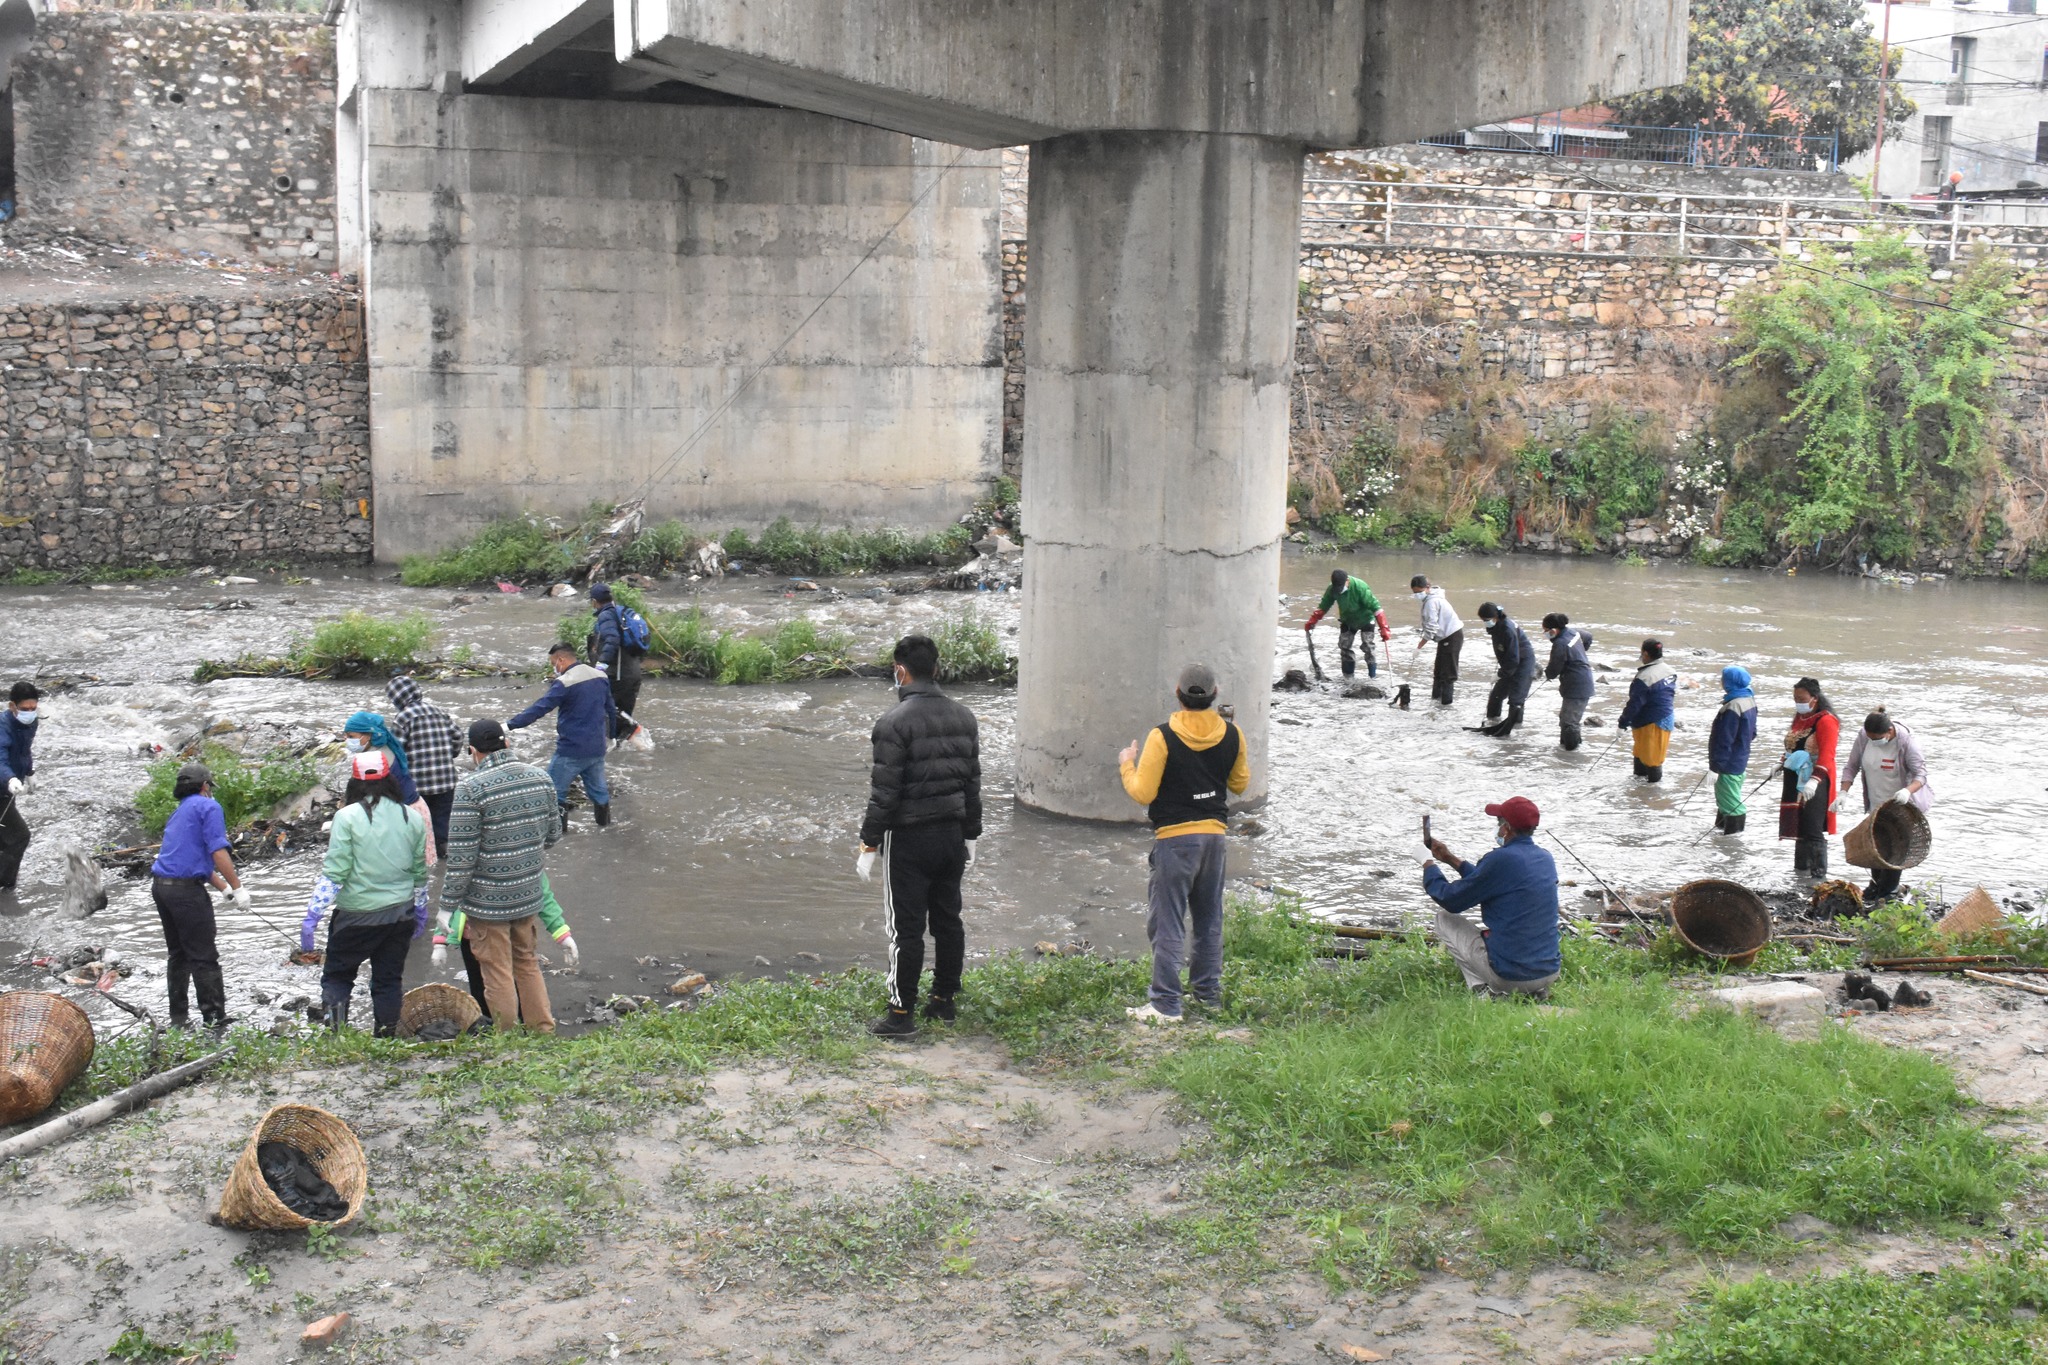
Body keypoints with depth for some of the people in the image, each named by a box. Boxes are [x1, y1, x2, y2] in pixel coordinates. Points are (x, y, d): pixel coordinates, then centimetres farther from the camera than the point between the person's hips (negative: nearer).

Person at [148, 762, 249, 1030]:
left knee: (178, 955, 16)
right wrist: (238, 888, -11)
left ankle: (179, 1019, 19)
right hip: (187, 889, -9)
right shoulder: (208, 806, -4)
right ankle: (216, 1022, -5)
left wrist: (226, 888, 32)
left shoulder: (180, 812, 24)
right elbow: (218, 852, -14)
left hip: (161, 886, 9)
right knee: (204, 958, -6)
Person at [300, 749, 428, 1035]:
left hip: (357, 915, -3)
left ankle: (333, 1033, -10)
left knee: (337, 976, 9)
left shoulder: (347, 817, -10)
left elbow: (333, 872, -14)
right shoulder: (412, 818, 4)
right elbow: (419, 872, 12)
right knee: (389, 979, 13)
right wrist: (420, 911, 24)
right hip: (400, 914, 4)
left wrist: (312, 915, -10)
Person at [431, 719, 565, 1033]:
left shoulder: (471, 788, -19)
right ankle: (544, 1031, 28)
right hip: (529, 894, 6)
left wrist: (447, 907, -10)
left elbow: (461, 856, -18)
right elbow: (554, 835, 9)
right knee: (527, 964, 22)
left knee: (498, 974, 7)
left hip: (487, 901, -6)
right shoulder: (540, 778, -1)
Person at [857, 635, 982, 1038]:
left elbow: (884, 792, -16)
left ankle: (902, 1012, 3)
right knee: (948, 920, 15)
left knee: (906, 928, -1)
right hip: (952, 834, 7)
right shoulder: (964, 718, 6)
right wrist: (970, 835, 19)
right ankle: (945, 999, 24)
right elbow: (972, 783, 11)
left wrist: (869, 844, -9)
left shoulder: (894, 722, -15)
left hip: (908, 839, -6)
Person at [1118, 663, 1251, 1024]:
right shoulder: (1231, 735, 0)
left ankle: (1166, 1004, -3)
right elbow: (1240, 784, 13)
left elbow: (1142, 793, -13)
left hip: (1175, 838, -5)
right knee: (1209, 919, 17)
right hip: (1214, 834, 5)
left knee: (1167, 922, -1)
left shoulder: (1163, 737, -14)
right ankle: (1208, 991, 25)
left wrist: (1127, 765, 5)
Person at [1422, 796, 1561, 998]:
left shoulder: (1501, 859, -16)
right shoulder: (1546, 858, 8)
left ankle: (1484, 990, 0)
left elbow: (1450, 901, -6)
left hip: (1510, 973, -7)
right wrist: (1450, 859, 29)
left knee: (1444, 917, 11)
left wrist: (1428, 864, 10)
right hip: (1550, 972, 7)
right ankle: (1535, 990, 14)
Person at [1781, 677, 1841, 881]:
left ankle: (1819, 875, -5)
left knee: (1813, 831, -9)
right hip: (1795, 781, 9)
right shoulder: (1799, 717, 13)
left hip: (1815, 786, -9)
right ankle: (1801, 868, 31)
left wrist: (1814, 780, -35)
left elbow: (1826, 757, -25)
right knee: (1798, 826, 18)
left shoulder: (1826, 721, -15)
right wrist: (1783, 764, 22)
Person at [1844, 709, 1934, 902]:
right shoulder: (1863, 736, -12)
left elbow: (1920, 774, -23)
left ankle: (1888, 893, 2)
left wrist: (1907, 791, -43)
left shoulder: (1906, 741, -24)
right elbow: (1852, 766, -1)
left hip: (1901, 805, -5)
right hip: (1876, 804, 5)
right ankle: (1876, 885, 33)